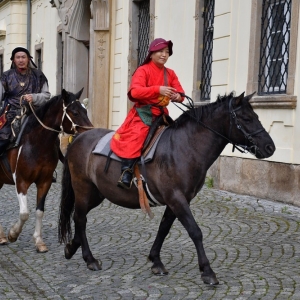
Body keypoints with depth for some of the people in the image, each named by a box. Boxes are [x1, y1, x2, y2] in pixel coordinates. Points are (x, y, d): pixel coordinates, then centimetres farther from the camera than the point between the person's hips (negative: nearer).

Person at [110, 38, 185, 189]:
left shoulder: (170, 74, 12)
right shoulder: (143, 70, -6)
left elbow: (179, 92, 7)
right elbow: (135, 91, -21)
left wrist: (178, 96, -19)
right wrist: (158, 89, -32)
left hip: (161, 113, 7)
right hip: (143, 112, -7)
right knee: (136, 135, -27)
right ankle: (126, 173, -25)